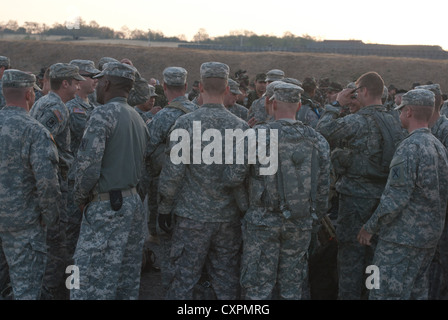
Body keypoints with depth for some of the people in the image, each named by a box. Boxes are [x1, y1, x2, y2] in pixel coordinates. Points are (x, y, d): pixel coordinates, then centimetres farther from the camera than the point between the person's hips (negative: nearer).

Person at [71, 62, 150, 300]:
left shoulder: (103, 114, -13)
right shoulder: (138, 118, 12)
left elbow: (87, 166, -20)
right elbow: (142, 163, 12)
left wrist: (80, 198, -5)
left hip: (105, 208, -9)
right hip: (133, 202, 9)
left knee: (89, 287, -4)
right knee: (127, 282, 14)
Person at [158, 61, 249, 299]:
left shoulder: (186, 123, -10)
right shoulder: (240, 126, -3)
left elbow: (172, 172, -10)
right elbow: (237, 176, -11)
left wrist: (164, 207, 1)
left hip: (192, 215, -3)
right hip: (228, 217, 3)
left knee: (183, 280, 7)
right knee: (227, 281, 14)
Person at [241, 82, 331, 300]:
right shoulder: (317, 141, 2)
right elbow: (323, 187, 6)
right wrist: (316, 218, 17)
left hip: (264, 222, -4)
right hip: (300, 224, 4)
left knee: (259, 289, 6)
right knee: (292, 287, 15)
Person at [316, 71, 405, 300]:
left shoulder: (357, 122, -19)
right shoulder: (394, 122, 4)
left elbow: (322, 133, -14)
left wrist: (336, 105, -6)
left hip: (356, 197, -7)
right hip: (382, 196, 7)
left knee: (351, 252, 3)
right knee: (373, 251, 19)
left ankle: (349, 294, 9)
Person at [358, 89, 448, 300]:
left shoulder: (410, 147, -18)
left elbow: (395, 198, -21)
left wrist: (370, 227, -12)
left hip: (403, 236, -9)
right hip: (431, 235, 9)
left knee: (385, 293, -4)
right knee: (417, 292, 17)